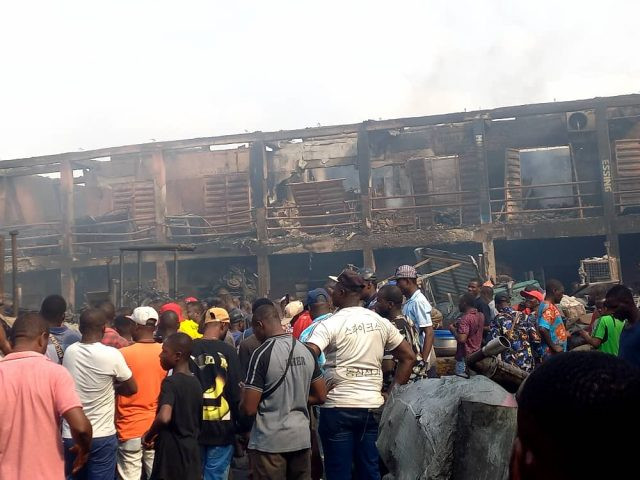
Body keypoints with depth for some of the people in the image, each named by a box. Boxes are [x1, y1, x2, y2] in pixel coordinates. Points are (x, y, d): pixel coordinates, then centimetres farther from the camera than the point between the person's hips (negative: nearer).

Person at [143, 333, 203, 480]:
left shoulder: (170, 382, -16)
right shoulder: (196, 382, 8)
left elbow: (164, 417, -32)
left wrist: (149, 436, -13)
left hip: (172, 454, -7)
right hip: (191, 452, 7)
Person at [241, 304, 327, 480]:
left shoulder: (262, 353, -14)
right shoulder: (306, 351, 4)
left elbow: (249, 408, -14)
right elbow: (321, 396, 12)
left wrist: (242, 400, 7)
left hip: (270, 441, -6)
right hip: (301, 438, 6)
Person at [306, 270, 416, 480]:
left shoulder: (330, 324, -9)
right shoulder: (381, 322, 7)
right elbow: (409, 357, 11)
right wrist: (391, 393, 10)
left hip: (338, 407, -5)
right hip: (372, 406, 5)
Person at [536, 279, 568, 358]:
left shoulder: (550, 306, 13)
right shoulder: (548, 307, -18)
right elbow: (543, 329, -29)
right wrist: (553, 346, -23)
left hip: (557, 352, 10)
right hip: (552, 353, -10)